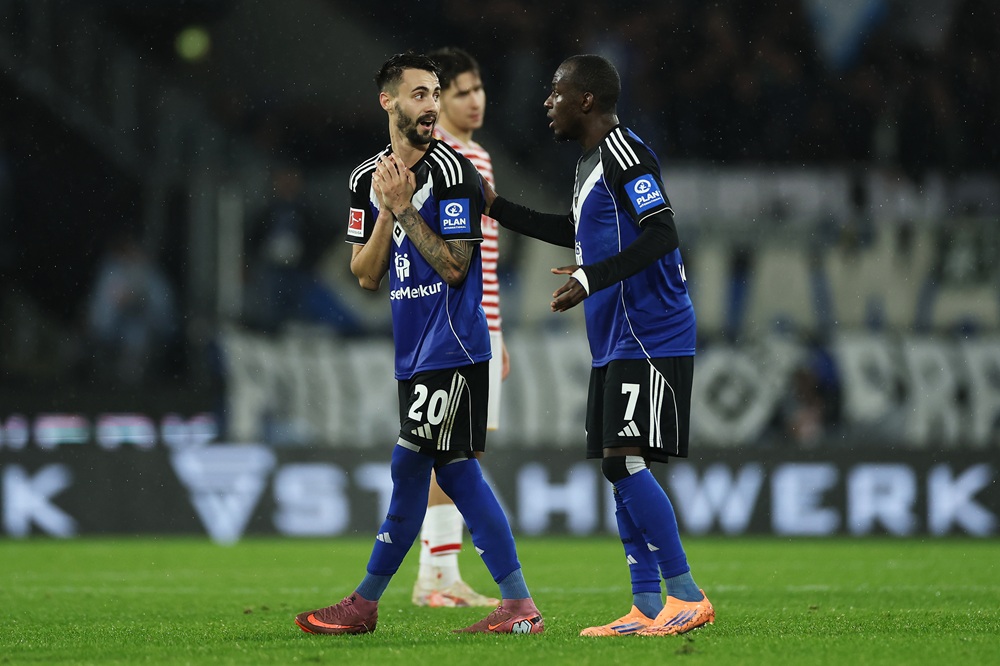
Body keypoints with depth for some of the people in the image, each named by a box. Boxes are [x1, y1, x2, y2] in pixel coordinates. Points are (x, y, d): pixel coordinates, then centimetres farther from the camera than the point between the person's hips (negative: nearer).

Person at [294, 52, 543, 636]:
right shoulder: (368, 179, 12)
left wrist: (404, 207, -16)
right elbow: (366, 276, 9)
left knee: (410, 466, -7)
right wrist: (386, 215, -6)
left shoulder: (451, 170, -10)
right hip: (417, 352, 7)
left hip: (453, 348, -7)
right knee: (456, 471, 7)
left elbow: (454, 266, -15)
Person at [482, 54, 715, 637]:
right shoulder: (591, 162, 19)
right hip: (617, 345, 10)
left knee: (625, 460, -15)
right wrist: (498, 209, 36)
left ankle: (688, 598, -13)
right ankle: (648, 609, 10)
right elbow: (580, 233, 36)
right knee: (620, 469, 8)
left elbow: (663, 234, -22)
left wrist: (592, 279, -27)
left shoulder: (624, 156, -13)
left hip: (649, 340, -10)